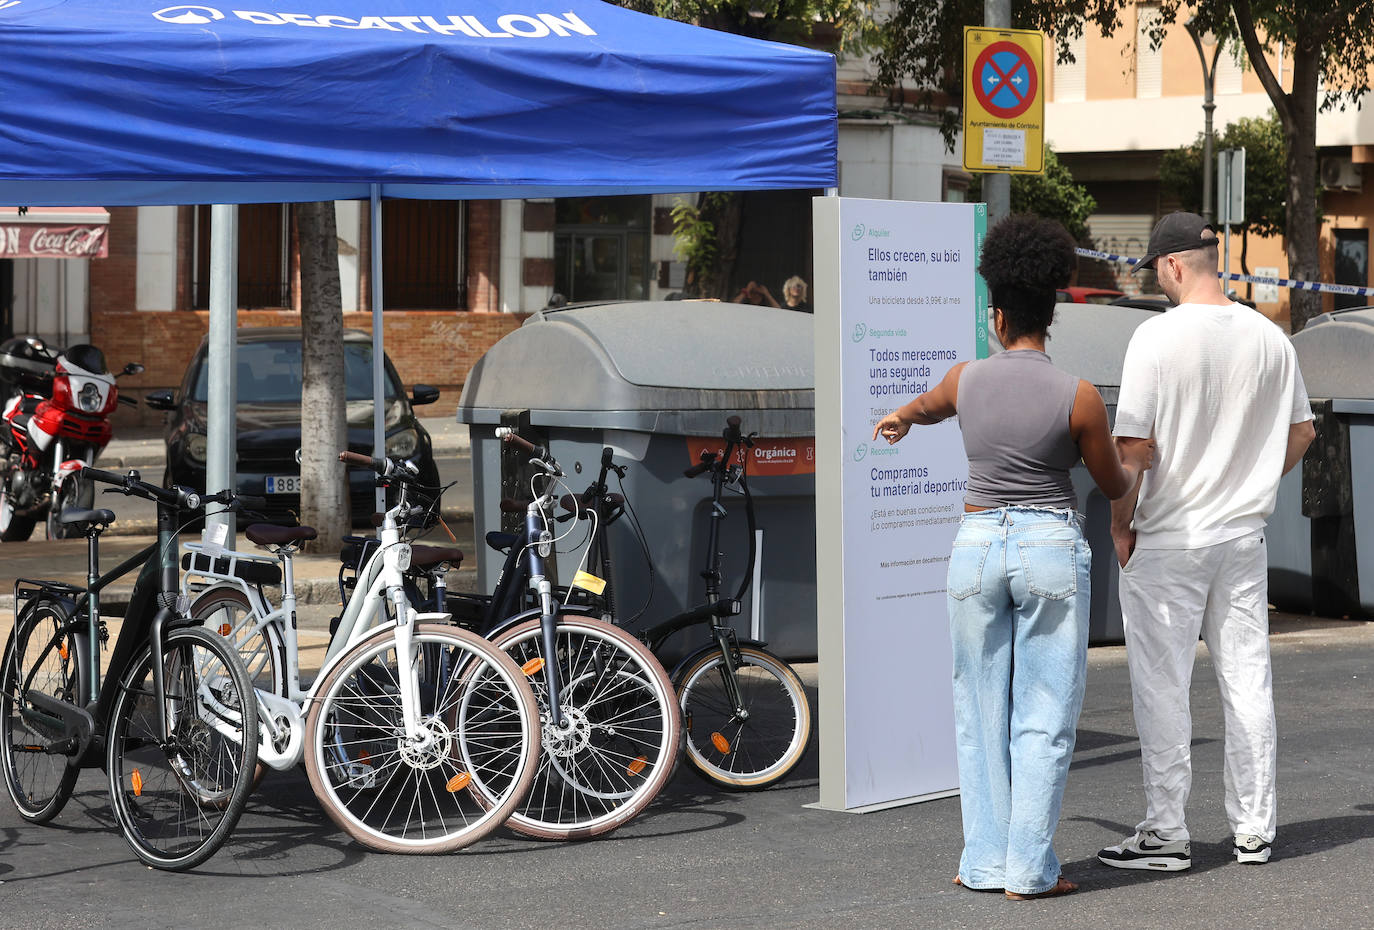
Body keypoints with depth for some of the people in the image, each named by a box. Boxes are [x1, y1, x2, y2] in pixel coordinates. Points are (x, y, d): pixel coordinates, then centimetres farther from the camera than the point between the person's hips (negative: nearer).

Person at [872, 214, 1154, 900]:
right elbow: (1113, 485, 4)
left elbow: (927, 405, 24)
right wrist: (1141, 462, 28)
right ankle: (1028, 869, 5)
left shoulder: (967, 377, -1)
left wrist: (899, 418, 49)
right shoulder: (1079, 397, -9)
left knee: (982, 712, 12)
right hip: (1052, 549, -2)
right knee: (1044, 716, 5)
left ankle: (984, 861, 15)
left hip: (977, 544, 3)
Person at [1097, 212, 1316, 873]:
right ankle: (1253, 830, 17)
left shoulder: (1158, 336, -14)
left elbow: (1134, 445, -16)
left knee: (1163, 688, 2)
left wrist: (1120, 523, -4)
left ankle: (1165, 834, 6)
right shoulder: (1269, 337, 4)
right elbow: (1301, 432, 12)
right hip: (1244, 536, 5)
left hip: (1166, 542, -5)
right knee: (1247, 680, 11)